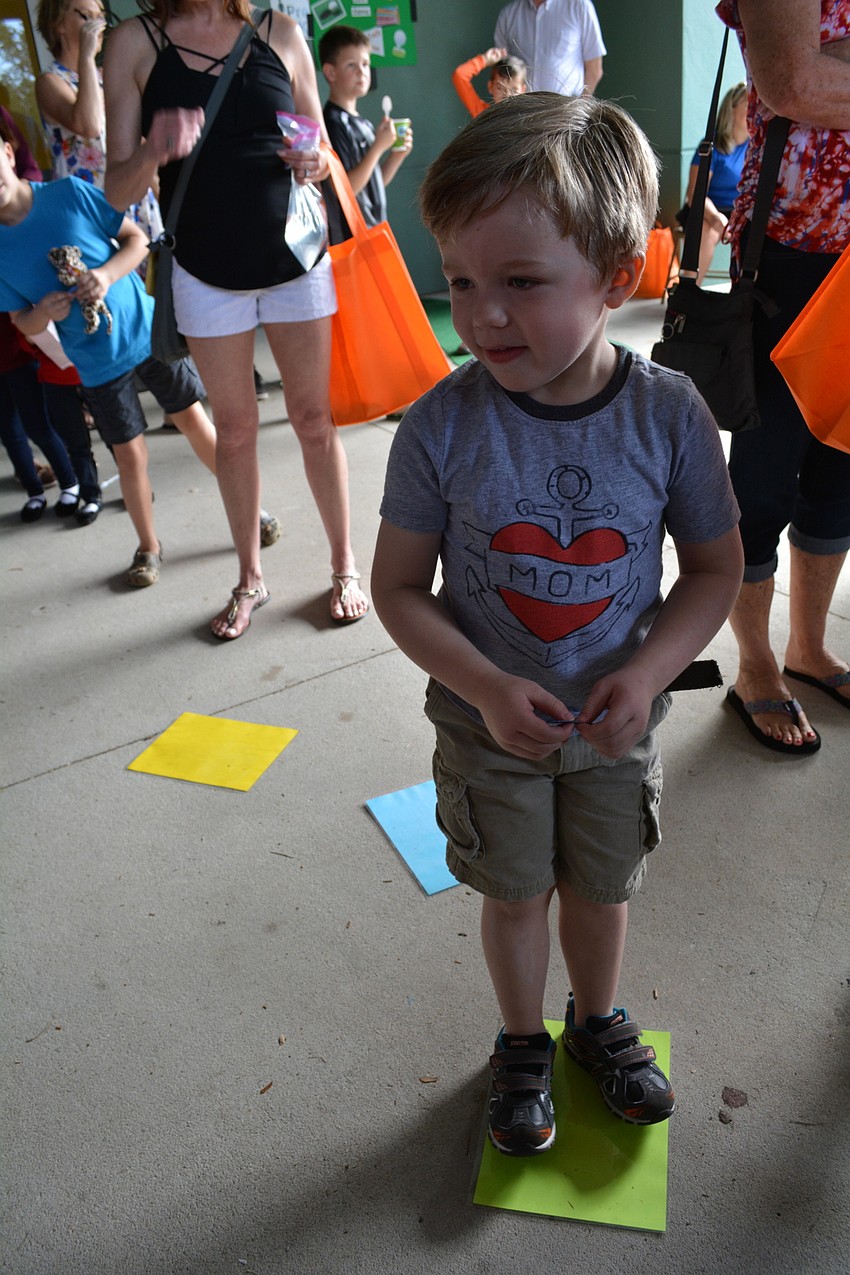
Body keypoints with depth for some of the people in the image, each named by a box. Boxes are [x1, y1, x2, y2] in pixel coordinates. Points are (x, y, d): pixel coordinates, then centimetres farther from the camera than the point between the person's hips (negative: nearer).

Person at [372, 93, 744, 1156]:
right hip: (487, 724, -1)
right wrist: (486, 689, -25)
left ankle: (598, 1022, 53)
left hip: (615, 724, 1)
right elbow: (399, 588, -12)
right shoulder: (441, 427, -20)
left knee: (601, 885, 22)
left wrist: (649, 669, -21)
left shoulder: (669, 413, -17)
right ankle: (523, 1045, 48)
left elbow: (715, 568, -6)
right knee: (513, 893, 19)